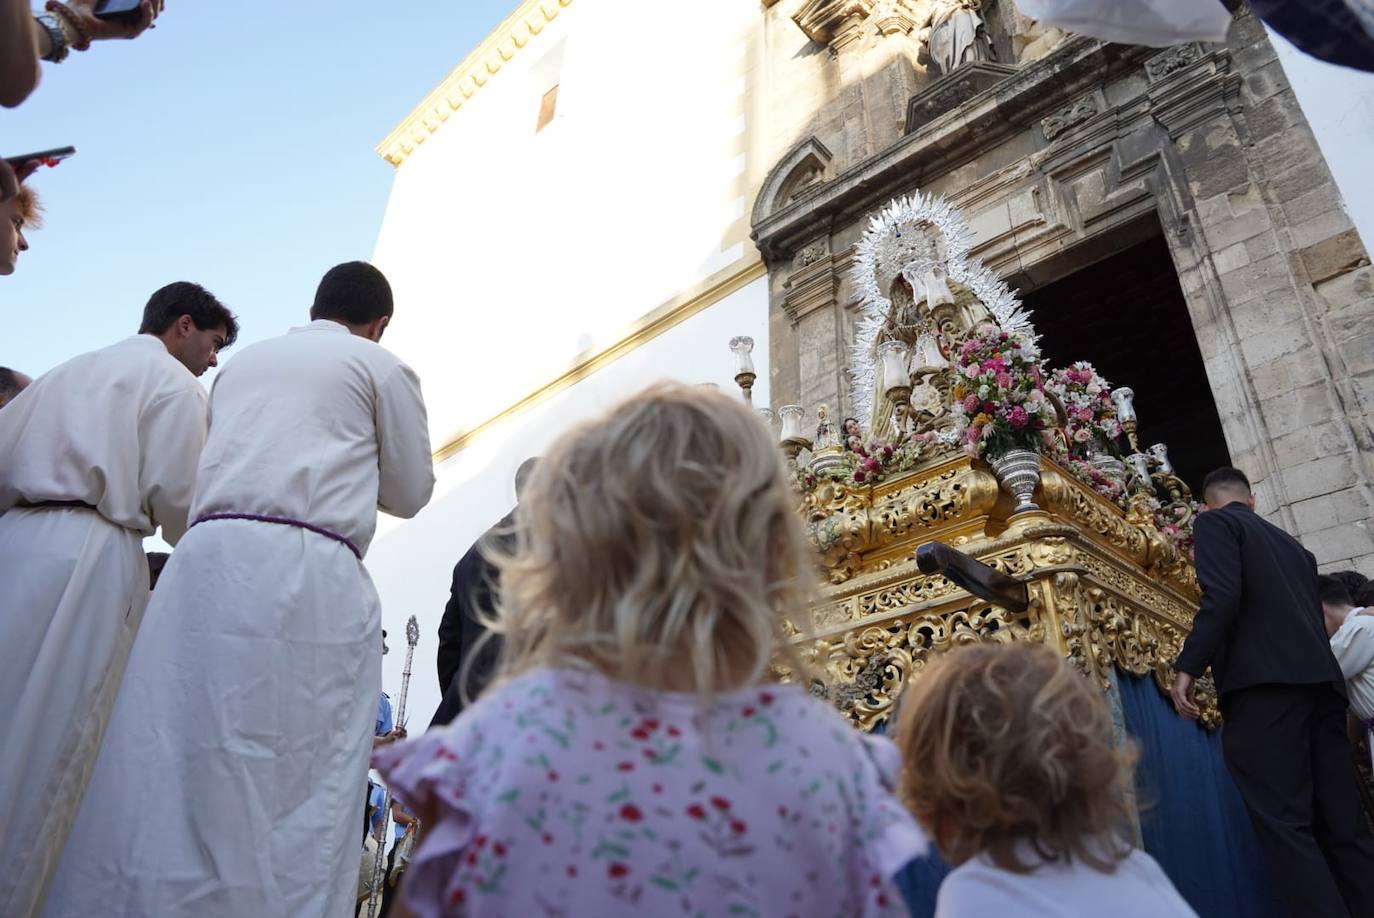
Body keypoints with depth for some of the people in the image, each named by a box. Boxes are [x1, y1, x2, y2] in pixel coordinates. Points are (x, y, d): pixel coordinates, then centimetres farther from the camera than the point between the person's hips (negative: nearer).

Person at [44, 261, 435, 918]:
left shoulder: (242, 361, 23)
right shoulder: (383, 368, 8)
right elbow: (410, 491, 12)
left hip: (205, 559, 5)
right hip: (307, 573, -5)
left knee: (164, 766, 5)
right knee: (295, 791, -4)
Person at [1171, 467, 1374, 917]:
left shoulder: (1214, 522, 5)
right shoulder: (1292, 544, 27)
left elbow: (1222, 596, -12)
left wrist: (1188, 666, -11)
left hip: (1263, 685, -8)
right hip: (1320, 681, 8)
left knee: (1284, 824, -9)